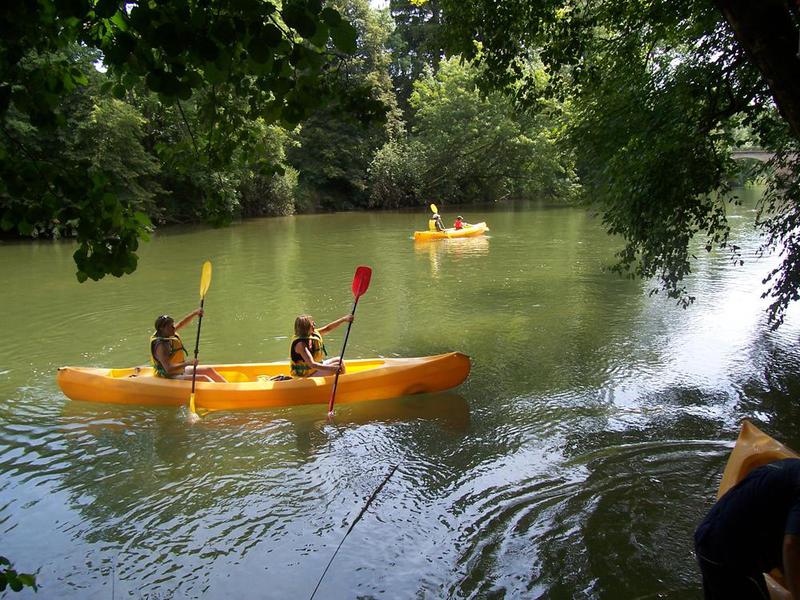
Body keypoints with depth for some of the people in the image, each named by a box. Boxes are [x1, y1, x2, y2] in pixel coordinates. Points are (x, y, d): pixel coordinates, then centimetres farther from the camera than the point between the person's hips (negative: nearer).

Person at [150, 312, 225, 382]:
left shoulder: (167, 333, 0)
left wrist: (195, 313, -6)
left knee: (209, 370, 9)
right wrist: (188, 363, -42)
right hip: (170, 378, -10)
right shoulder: (161, 345, -26)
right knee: (203, 378, -21)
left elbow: (181, 324, 9)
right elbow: (168, 369, -34)